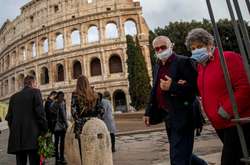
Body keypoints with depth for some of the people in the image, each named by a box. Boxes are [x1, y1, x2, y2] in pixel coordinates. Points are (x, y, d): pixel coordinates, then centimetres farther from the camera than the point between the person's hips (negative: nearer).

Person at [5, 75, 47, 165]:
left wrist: (13, 131, 21)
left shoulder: (14, 97, 15)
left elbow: (9, 117, 14)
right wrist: (45, 130, -4)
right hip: (32, 135, -6)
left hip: (16, 137, 6)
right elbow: (40, 112, -10)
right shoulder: (35, 92, -1)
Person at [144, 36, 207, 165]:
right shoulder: (157, 67, 13)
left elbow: (195, 86, -17)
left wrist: (172, 86, -25)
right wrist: (149, 112, 14)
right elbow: (155, 91, 18)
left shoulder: (183, 62, -9)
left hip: (182, 116, -8)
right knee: (181, 153, 21)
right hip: (169, 116, 8)